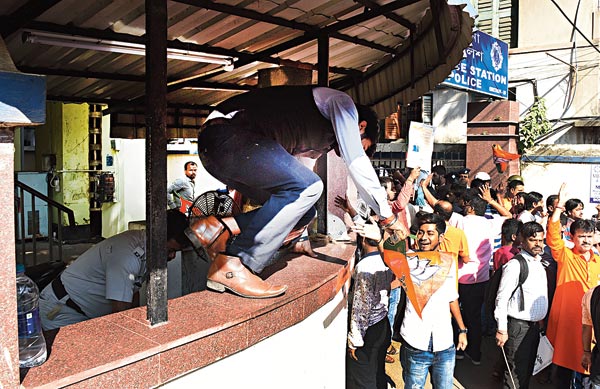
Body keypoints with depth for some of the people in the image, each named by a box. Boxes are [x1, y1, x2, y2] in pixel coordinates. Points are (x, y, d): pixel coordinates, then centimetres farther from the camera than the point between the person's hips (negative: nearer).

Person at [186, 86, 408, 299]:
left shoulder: (318, 139, 31)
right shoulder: (341, 102, 6)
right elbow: (357, 164, -4)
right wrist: (388, 216, 4)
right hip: (228, 134, -9)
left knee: (304, 211, 7)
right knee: (307, 187, -20)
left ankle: (218, 229, 1)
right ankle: (232, 267, -18)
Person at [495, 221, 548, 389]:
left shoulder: (539, 263, 10)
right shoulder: (515, 265, -16)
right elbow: (502, 299, -19)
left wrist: (540, 320, 14)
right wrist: (502, 329, -21)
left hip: (535, 325, 8)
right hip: (519, 325, -8)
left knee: (528, 370, 19)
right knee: (516, 373, -2)